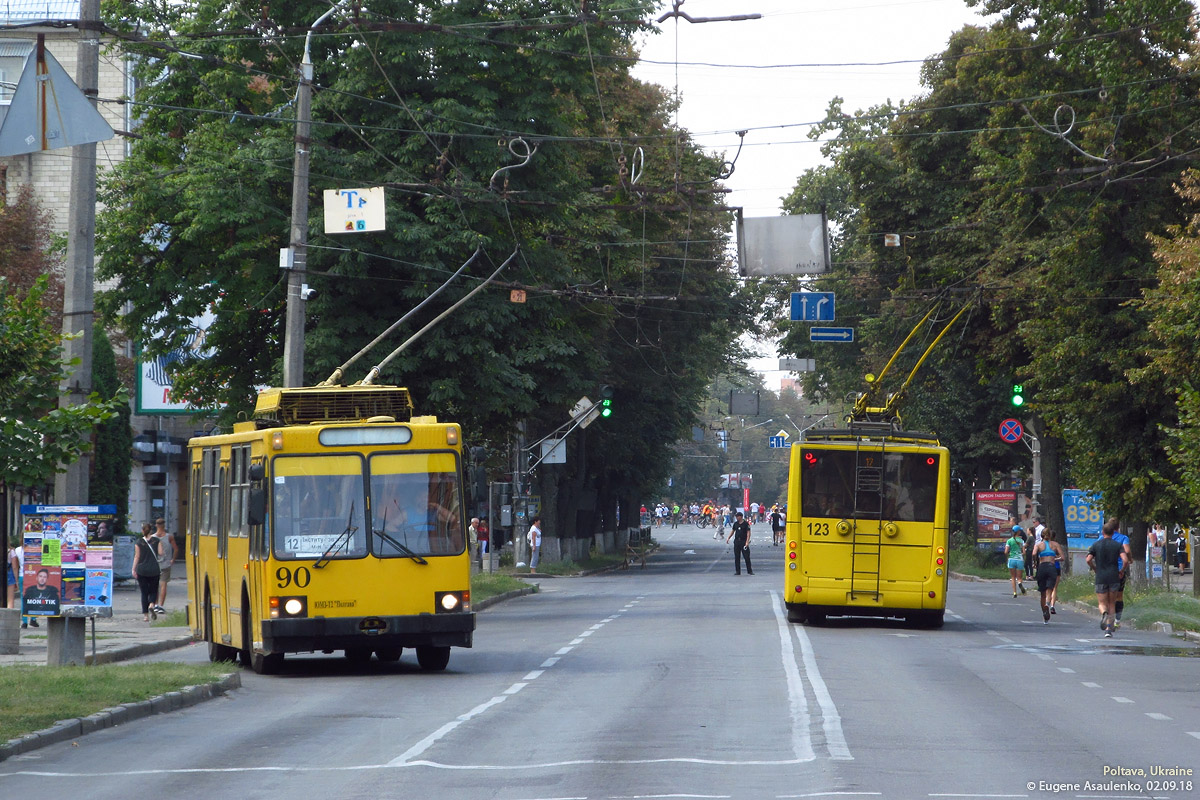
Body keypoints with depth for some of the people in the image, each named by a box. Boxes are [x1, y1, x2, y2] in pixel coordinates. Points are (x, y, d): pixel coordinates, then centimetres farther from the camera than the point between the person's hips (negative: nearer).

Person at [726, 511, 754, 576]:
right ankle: (737, 571, 12)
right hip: (736, 541, 5)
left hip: (744, 542, -5)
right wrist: (728, 538, 9)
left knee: (747, 557, -4)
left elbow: (748, 533, -9)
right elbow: (732, 531, 21)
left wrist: (747, 542, -18)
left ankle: (749, 571, 4)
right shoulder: (735, 524, 10)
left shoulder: (746, 524, -6)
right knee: (737, 557, 5)